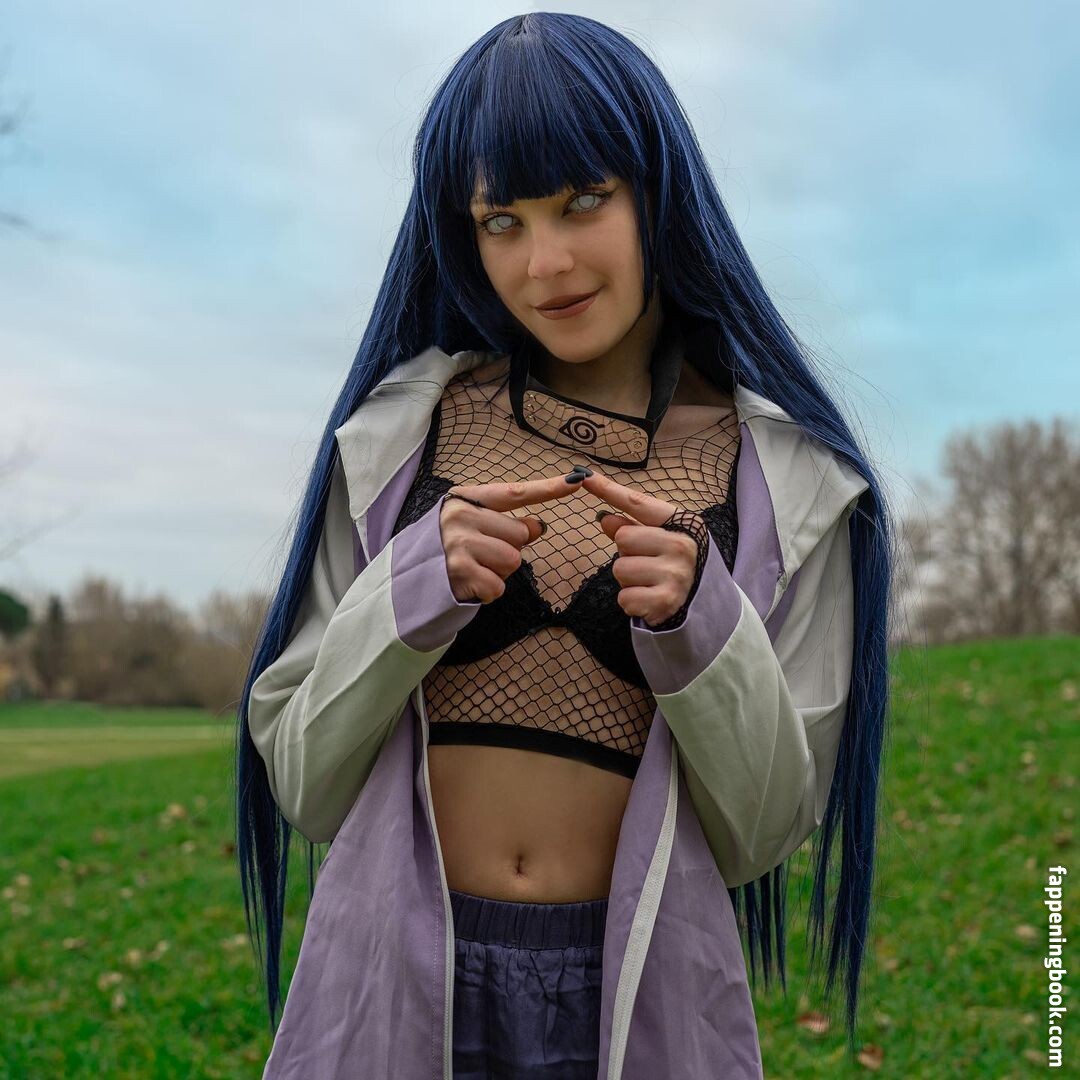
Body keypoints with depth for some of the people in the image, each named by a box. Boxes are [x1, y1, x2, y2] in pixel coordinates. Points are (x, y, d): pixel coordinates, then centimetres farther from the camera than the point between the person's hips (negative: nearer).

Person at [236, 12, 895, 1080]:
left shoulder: (782, 478, -3)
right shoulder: (397, 435, -1)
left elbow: (767, 832, -2)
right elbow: (301, 779, -1)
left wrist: (699, 622, -18)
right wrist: (418, 590, -16)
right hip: (391, 989, 1)